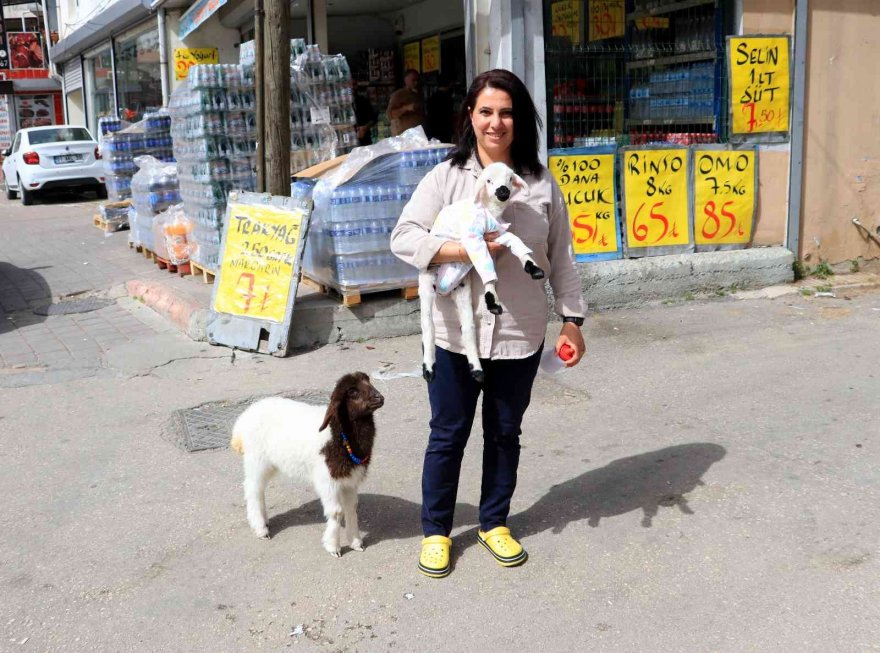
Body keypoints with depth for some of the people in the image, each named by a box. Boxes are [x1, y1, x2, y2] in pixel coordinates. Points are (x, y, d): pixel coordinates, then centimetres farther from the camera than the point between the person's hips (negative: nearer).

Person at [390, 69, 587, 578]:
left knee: (505, 434, 16)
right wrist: (464, 249, -22)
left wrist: (572, 318, 6)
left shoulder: (541, 184, 2)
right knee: (448, 435, 10)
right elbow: (404, 237, -10)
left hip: (520, 336, 2)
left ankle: (495, 523, 36)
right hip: (456, 334, -1)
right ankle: (436, 530, 29)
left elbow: (561, 258, 7)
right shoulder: (446, 177, -3)